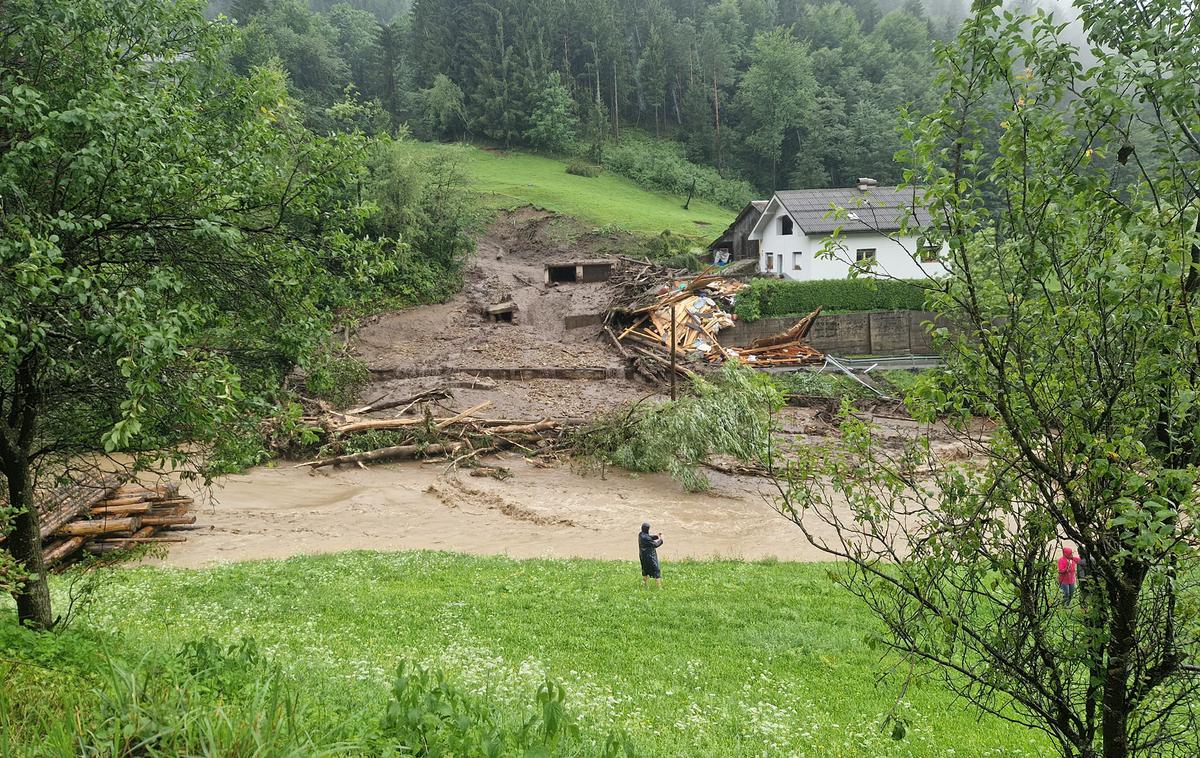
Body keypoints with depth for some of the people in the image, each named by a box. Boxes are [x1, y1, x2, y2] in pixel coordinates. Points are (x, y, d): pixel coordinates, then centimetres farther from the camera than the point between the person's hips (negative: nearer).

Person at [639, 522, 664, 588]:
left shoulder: (640, 534, 1)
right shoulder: (645, 538, -27)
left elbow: (650, 537, 14)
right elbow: (655, 545, -20)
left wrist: (656, 536, -1)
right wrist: (660, 540, -5)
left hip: (643, 555, 9)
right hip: (649, 556, -9)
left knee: (645, 569, 25)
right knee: (656, 570, -4)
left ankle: (643, 583, 37)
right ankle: (660, 586, -5)